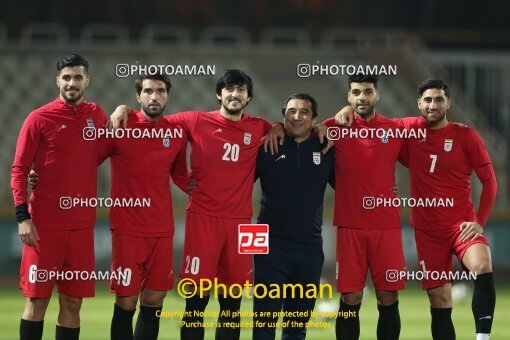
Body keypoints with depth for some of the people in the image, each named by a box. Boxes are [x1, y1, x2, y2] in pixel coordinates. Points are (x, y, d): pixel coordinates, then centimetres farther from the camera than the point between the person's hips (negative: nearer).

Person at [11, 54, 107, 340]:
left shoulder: (96, 115, 9)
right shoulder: (39, 118, -3)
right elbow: (19, 169, -4)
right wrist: (23, 216, -12)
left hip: (82, 225, 4)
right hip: (44, 225, -4)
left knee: (72, 303, 6)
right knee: (37, 300, -1)